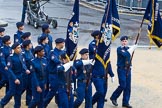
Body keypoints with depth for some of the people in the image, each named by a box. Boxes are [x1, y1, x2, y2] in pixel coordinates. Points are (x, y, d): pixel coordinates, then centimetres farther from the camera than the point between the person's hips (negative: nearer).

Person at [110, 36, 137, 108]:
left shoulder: (128, 48, 13)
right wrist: (132, 48, -19)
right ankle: (114, 97, 11)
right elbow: (126, 54, -25)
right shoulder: (119, 49, -8)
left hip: (128, 69, 6)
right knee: (122, 85, -10)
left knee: (128, 87, 5)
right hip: (121, 69, -6)